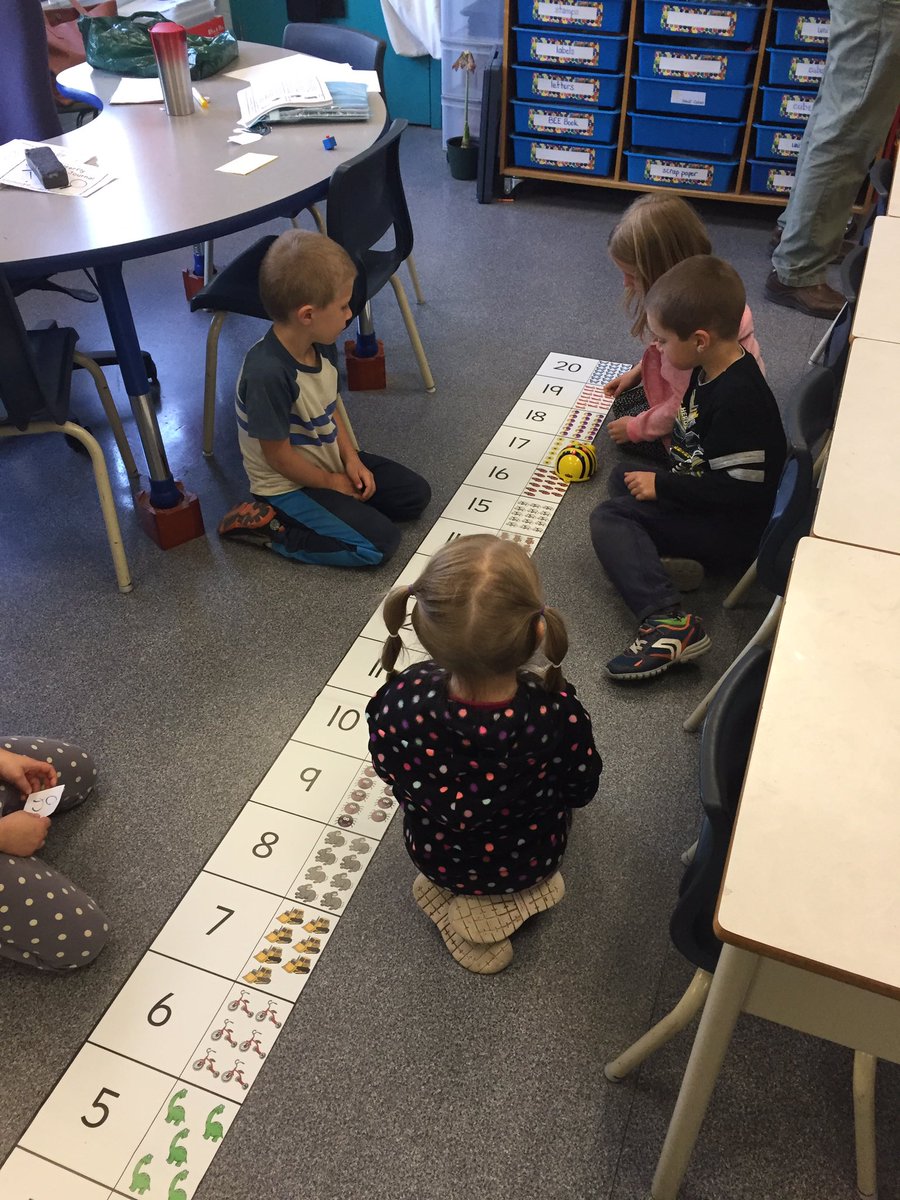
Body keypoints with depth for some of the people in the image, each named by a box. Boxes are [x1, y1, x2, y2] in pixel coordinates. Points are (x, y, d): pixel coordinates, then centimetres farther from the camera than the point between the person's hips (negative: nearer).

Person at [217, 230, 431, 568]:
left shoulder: (321, 346, -6)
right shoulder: (268, 374, -33)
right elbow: (278, 455, -24)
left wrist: (351, 458, -3)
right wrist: (331, 483, -10)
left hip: (332, 461, 9)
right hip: (289, 485, -9)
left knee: (415, 494, 8)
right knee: (379, 543, -17)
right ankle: (268, 527, -6)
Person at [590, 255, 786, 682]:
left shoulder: (738, 399, -28)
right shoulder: (710, 370, 2)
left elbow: (742, 490, -27)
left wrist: (662, 485, -21)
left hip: (736, 531, -11)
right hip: (698, 494, 11)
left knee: (608, 517, -18)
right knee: (622, 477, 17)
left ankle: (668, 622, -30)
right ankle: (662, 556, -5)